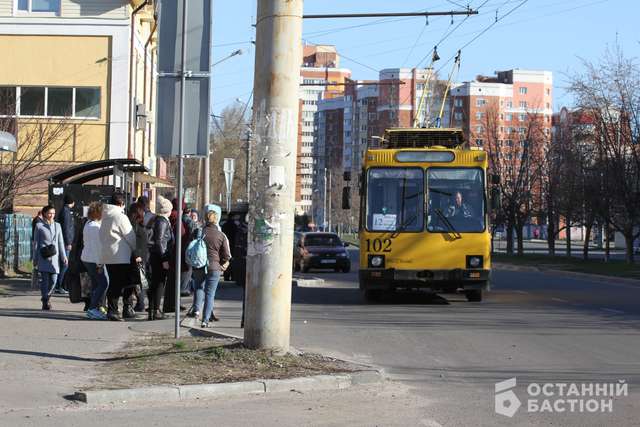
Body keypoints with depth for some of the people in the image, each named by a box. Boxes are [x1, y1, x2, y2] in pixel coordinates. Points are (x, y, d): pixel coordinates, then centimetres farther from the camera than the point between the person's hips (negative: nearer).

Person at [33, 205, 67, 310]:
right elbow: (36, 243, 6)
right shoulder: (39, 226, 5)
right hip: (44, 257, -3)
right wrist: (35, 258, 3)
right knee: (45, 279, -7)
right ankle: (45, 301, -1)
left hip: (54, 257, 3)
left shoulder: (57, 226, 14)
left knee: (53, 280, -1)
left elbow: (60, 242, 14)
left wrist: (64, 257, 7)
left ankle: (46, 296, 21)